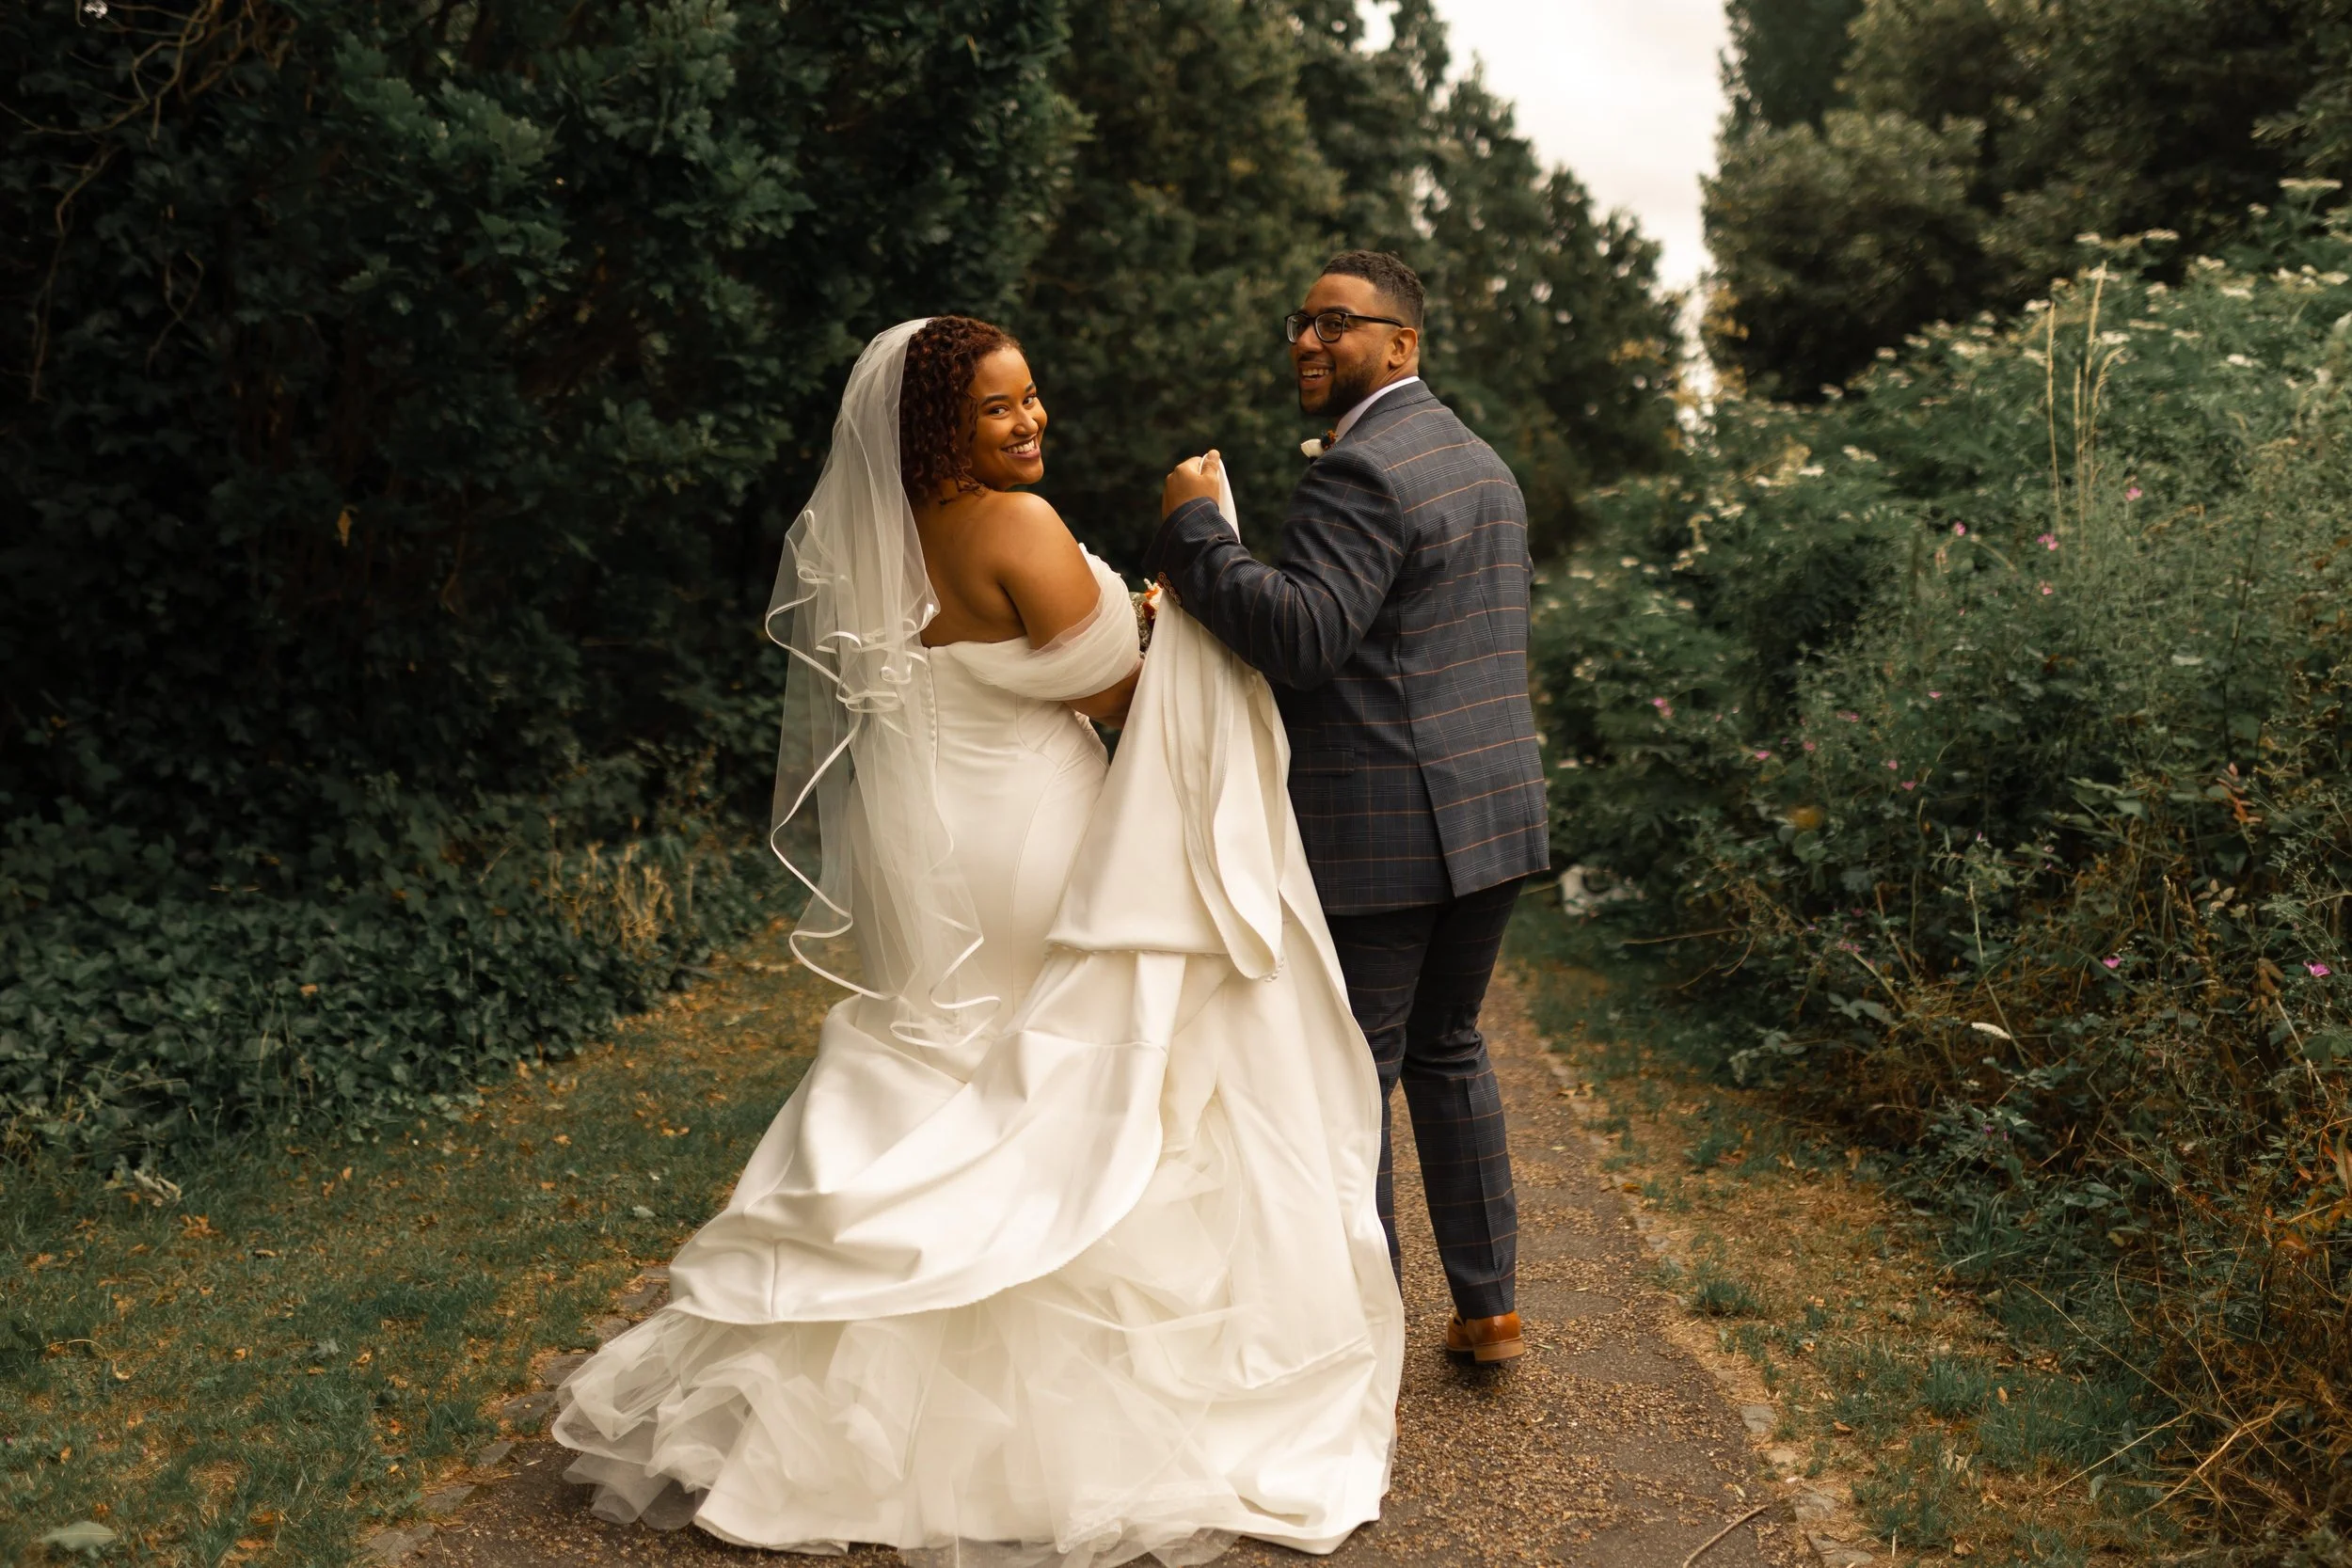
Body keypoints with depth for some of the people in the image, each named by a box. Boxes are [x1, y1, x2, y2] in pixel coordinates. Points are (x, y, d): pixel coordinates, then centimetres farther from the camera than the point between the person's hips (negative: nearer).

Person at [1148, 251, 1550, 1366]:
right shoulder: (1481, 462, 17)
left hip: (1380, 834, -9)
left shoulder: (1360, 470, -14)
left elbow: (1303, 636, -25)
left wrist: (1192, 531, -17)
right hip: (1491, 812, 9)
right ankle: (1486, 1304, 31)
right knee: (1448, 1048, 21)